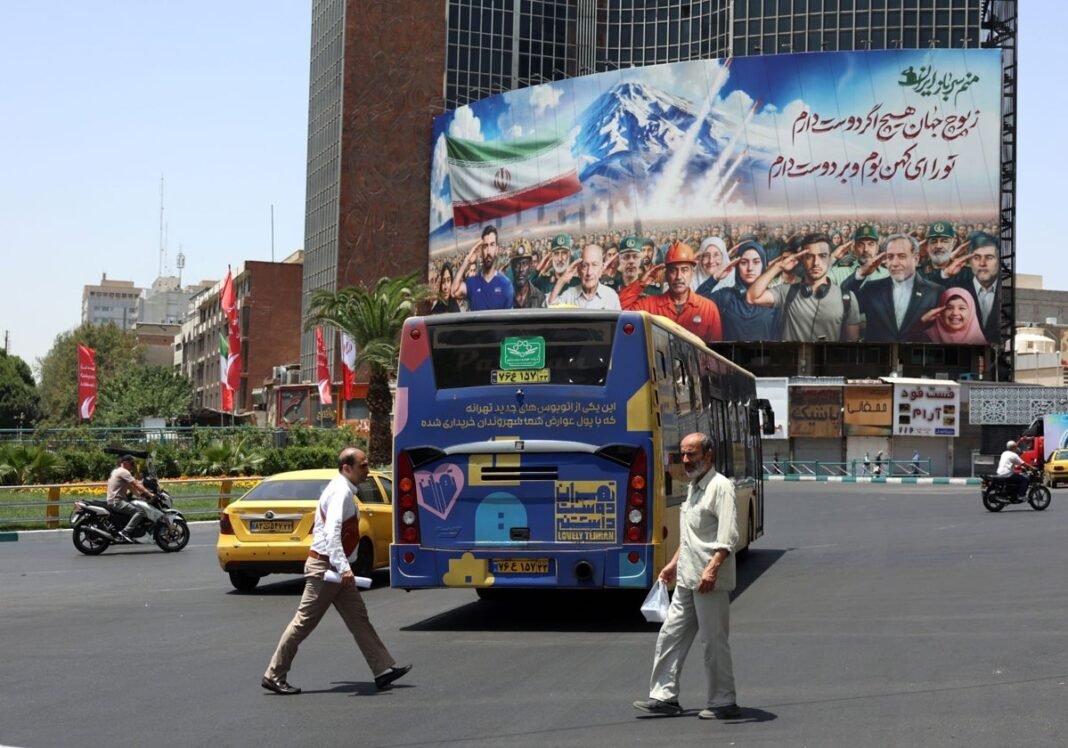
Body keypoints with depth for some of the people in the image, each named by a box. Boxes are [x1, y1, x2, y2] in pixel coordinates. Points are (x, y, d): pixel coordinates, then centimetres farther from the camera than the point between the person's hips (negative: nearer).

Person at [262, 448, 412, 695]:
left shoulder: (341, 490, 14)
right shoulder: (341, 492, -18)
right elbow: (332, 532, -29)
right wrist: (344, 567, -36)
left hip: (333, 567, 10)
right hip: (325, 566, -10)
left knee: (359, 619, 8)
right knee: (304, 622, -3)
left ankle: (384, 670, 9)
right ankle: (274, 676, 5)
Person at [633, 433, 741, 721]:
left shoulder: (720, 486, -12)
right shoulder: (694, 487, 17)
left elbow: (728, 536, -22)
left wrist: (712, 568, -31)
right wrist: (674, 563, 26)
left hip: (710, 582, -9)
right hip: (686, 579, 9)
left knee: (714, 641, -2)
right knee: (671, 636, 9)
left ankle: (723, 702, 8)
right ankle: (664, 697, 15)